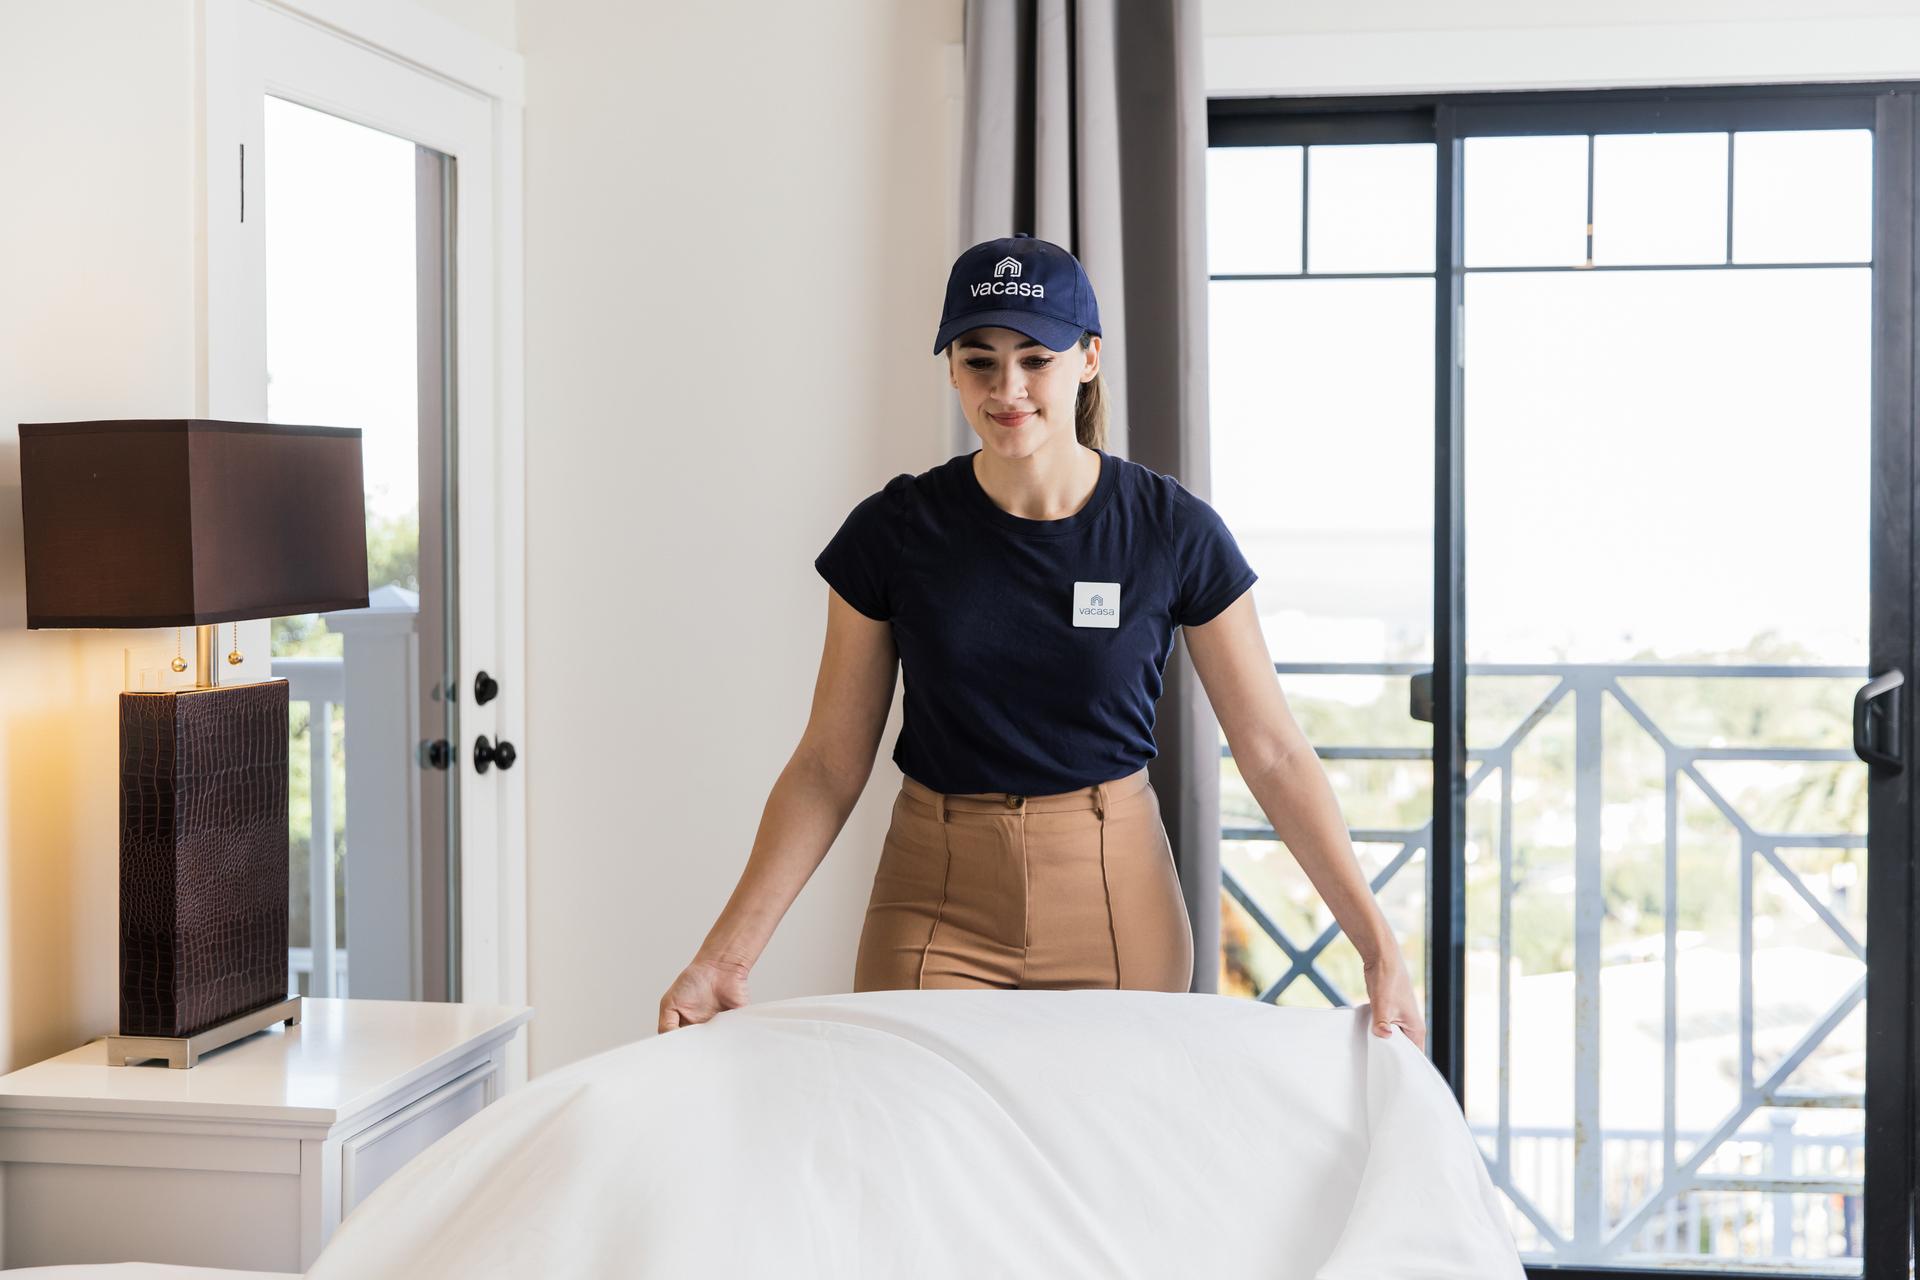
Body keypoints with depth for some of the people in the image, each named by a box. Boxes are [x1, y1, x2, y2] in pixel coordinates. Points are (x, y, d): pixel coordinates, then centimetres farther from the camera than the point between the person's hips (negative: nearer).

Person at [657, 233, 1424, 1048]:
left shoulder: (1173, 532, -7)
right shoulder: (893, 532, -5)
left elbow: (1272, 752, -4)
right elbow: (830, 765, -1)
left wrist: (1378, 945, -10)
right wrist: (727, 953, -7)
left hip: (1117, 896, 0)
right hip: (937, 900, 0)